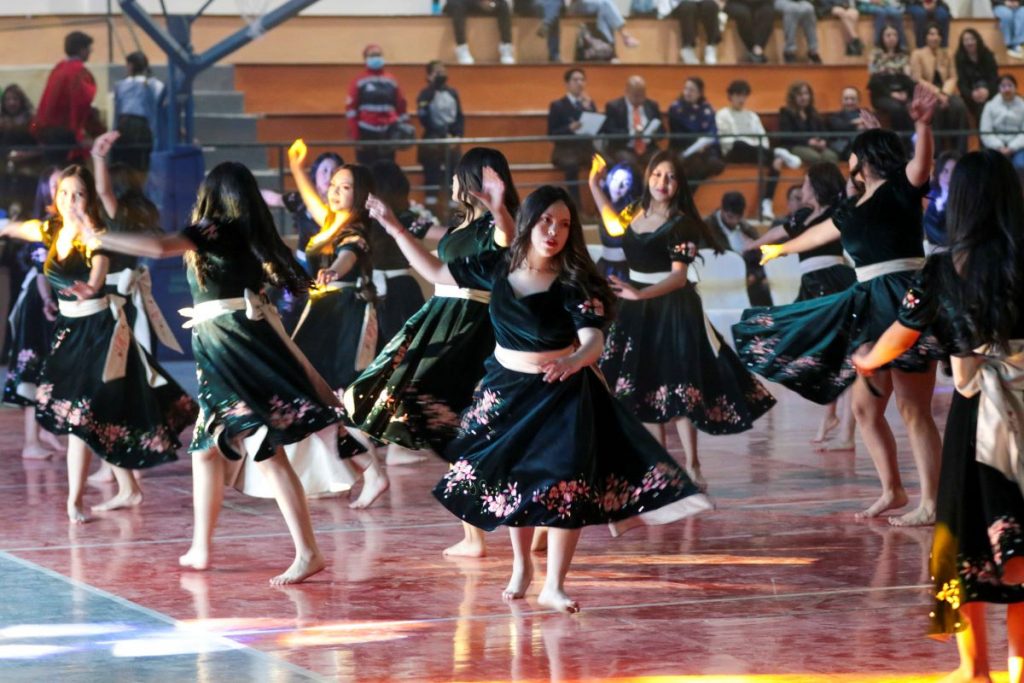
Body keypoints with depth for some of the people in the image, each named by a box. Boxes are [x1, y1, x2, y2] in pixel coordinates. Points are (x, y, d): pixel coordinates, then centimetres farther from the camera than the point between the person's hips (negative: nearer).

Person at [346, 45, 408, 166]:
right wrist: (355, 137, -10)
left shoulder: (392, 81, 10)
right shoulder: (359, 82, -1)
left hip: (388, 133, 3)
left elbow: (401, 106, 13)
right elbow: (351, 109, -4)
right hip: (366, 133, -3)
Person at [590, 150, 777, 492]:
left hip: (672, 308, -7)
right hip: (637, 310, 7)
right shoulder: (638, 213, 7)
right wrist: (595, 187, 31)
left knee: (674, 387, -11)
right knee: (643, 388, 9)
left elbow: (679, 276, -19)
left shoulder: (681, 224, -13)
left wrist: (641, 294, -32)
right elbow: (615, 227, 30)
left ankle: (692, 465, -8)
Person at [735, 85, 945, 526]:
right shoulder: (856, 205, 20)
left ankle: (930, 504, -9)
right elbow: (822, 232, 39)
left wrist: (923, 125, -46)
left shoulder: (899, 187, -4)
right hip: (871, 307, 9)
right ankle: (892, 491, 20)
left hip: (906, 300, -9)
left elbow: (921, 166, -27)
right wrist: (782, 248, 55)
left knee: (913, 409, -10)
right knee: (865, 407, 10)